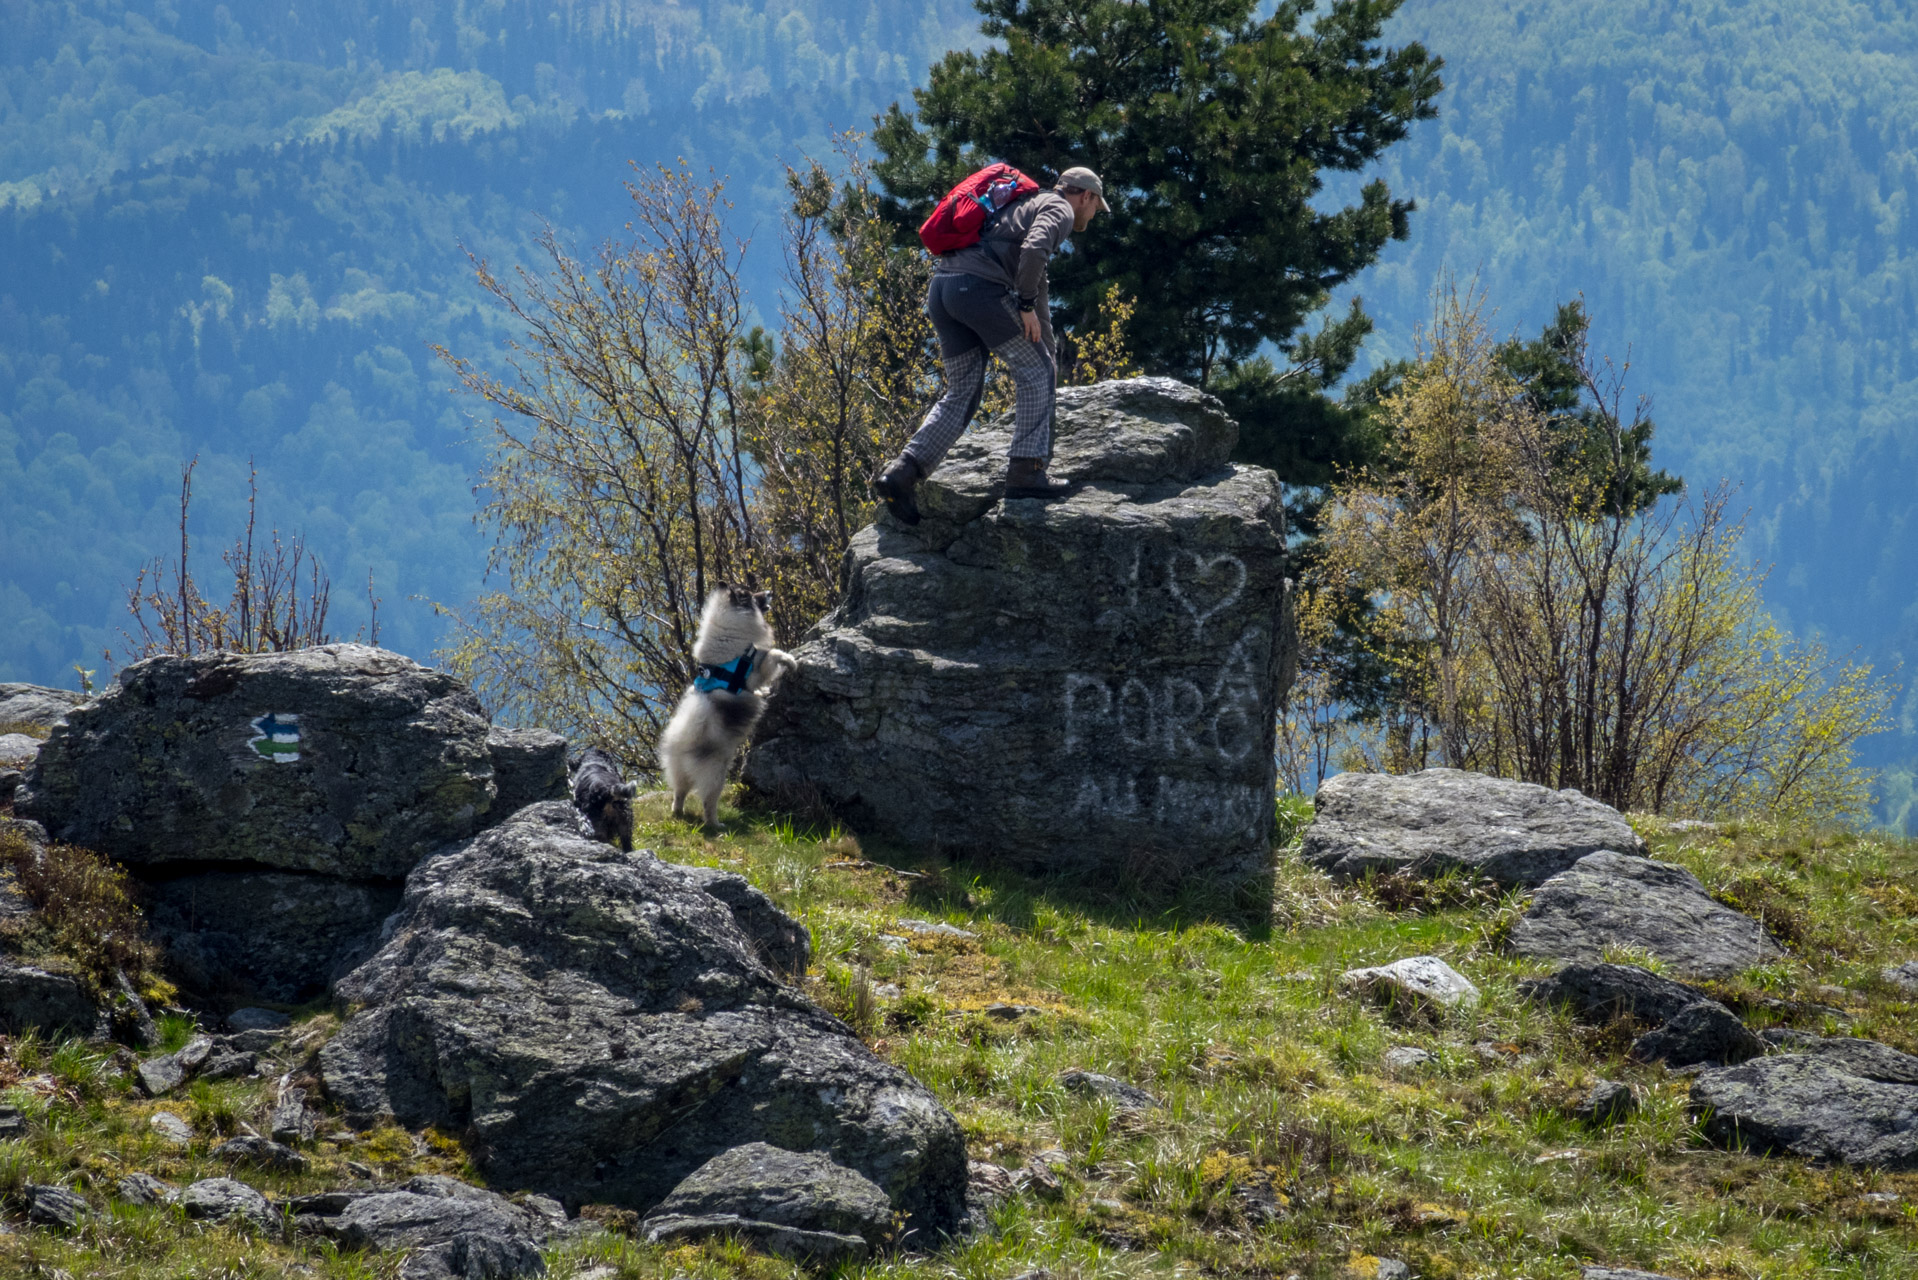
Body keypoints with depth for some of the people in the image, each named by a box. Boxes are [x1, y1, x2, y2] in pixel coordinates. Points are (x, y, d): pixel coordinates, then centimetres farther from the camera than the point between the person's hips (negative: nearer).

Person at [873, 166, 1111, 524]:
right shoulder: (1059, 209, 7)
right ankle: (1026, 471, -1)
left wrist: (1048, 353, 46)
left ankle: (901, 472, -4)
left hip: (940, 290, 9)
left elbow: (1037, 284, 43)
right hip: (979, 286, -9)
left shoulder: (1030, 205, 37)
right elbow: (1033, 249, -17)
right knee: (1034, 371, 4)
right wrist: (1027, 305, -10)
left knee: (963, 393, 10)